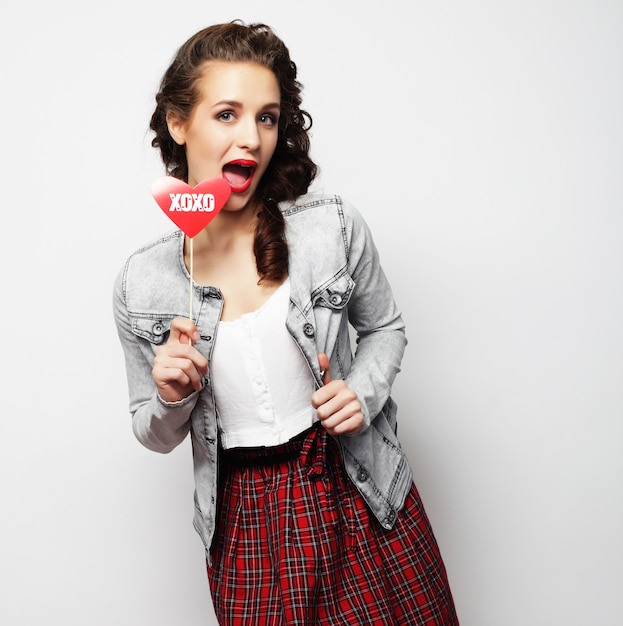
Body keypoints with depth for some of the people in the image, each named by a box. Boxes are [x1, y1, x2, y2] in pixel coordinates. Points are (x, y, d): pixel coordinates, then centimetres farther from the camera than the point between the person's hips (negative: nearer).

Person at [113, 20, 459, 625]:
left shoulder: (335, 227, -12)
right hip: (246, 523, 1)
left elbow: (384, 327, 7)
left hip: (360, 494, 0)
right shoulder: (141, 284, -9)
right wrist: (171, 398, -18)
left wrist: (361, 394, -12)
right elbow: (157, 436, 3)